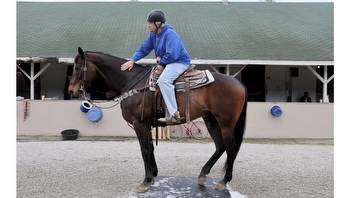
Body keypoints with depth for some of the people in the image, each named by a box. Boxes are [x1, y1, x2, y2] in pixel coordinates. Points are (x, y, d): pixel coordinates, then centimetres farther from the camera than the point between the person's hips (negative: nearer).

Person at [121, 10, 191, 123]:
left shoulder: (170, 34, -21)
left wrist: (161, 60, -11)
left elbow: (172, 55, -28)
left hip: (180, 62, -11)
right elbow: (144, 48, 10)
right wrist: (132, 60, -3)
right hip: (166, 63, 11)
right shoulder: (153, 34, 7)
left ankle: (174, 114, -34)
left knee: (163, 80, -33)